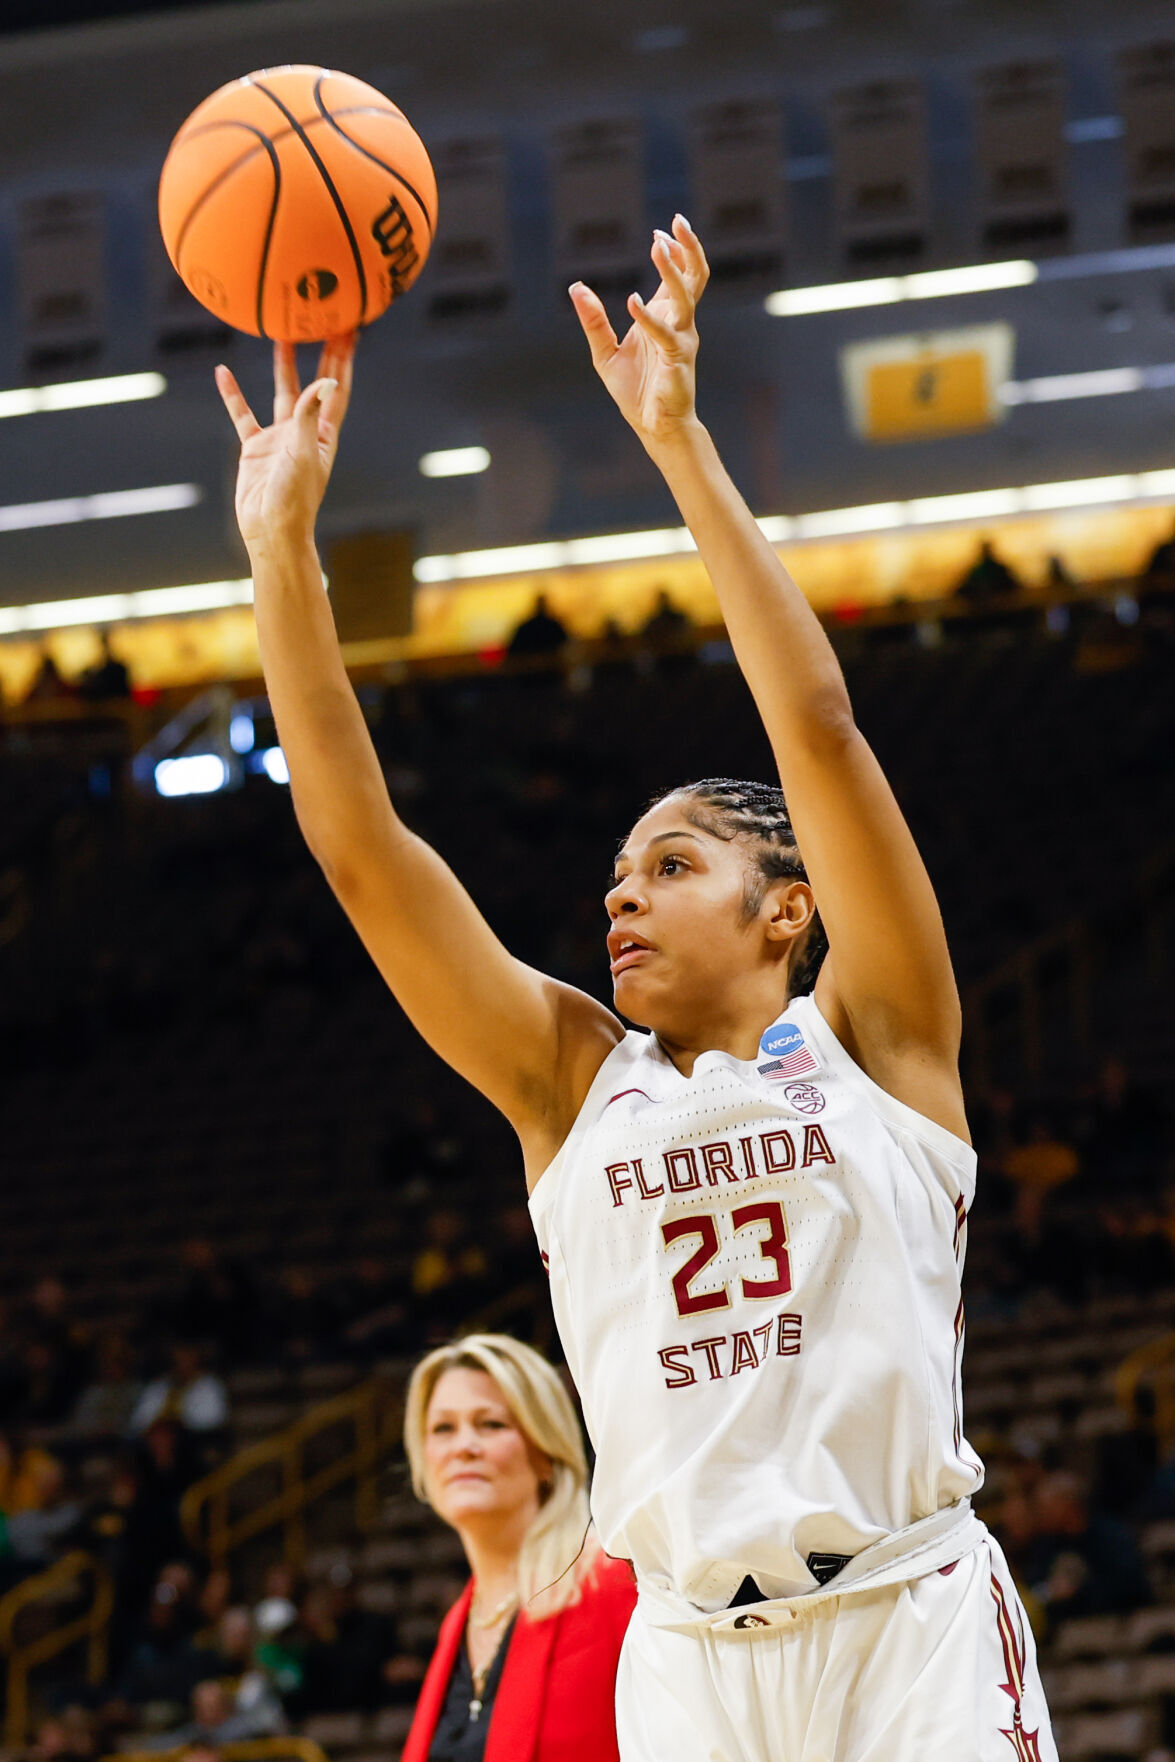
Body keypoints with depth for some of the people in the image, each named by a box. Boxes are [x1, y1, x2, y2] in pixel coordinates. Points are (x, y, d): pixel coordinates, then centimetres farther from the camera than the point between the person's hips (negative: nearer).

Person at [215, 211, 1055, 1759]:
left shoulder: (867, 1039, 6)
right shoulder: (573, 1081, 14)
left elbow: (820, 731, -5)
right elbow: (357, 841, 7)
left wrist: (681, 441, -10)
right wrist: (282, 545, 1)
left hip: (915, 1628, -3)